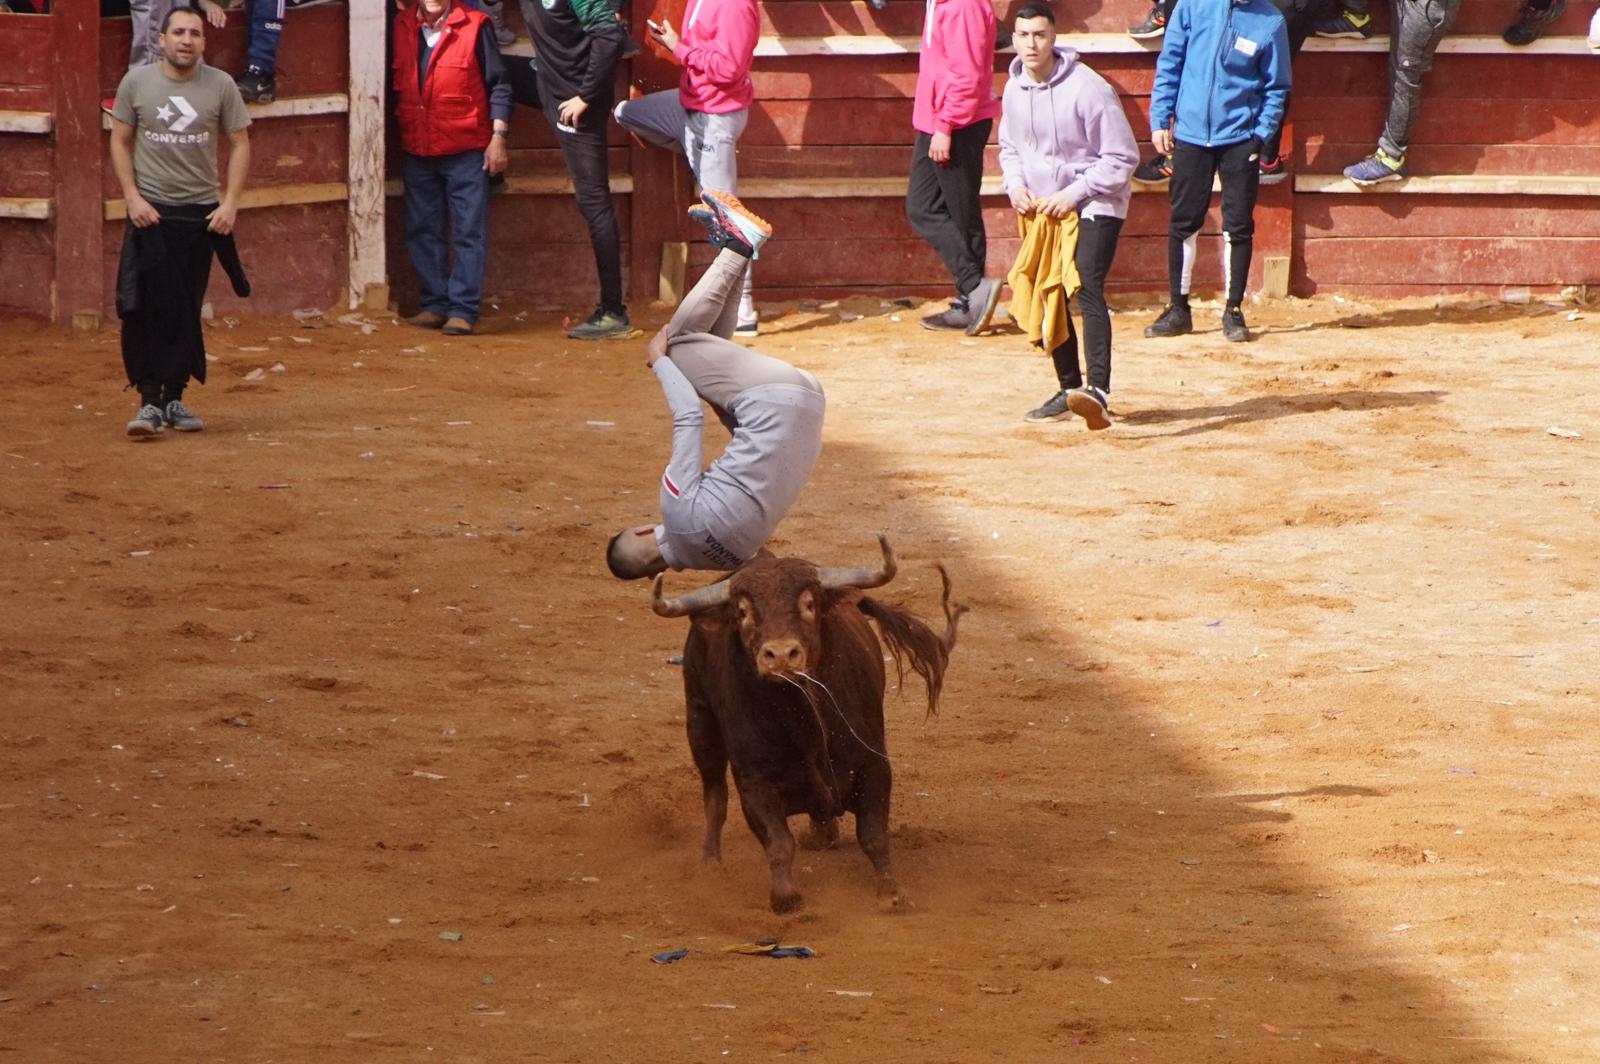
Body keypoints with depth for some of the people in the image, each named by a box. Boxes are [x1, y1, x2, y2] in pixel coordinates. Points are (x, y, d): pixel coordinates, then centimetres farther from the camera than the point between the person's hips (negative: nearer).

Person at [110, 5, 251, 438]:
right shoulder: (136, 82, 0)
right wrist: (133, 198, -6)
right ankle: (149, 402, -9)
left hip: (202, 213, 1)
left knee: (187, 312, 6)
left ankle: (174, 399, 15)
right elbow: (120, 142, 5)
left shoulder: (220, 86, 0)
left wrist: (230, 204, -5)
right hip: (150, 211, -1)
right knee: (146, 309, -10)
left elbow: (240, 144, 5)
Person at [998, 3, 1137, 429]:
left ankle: (1098, 392, -36)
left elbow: (1121, 157, -15)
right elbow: (1010, 148, 19)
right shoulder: (1014, 90, 2)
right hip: (1042, 209, 7)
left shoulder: (1087, 88, -19)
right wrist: (1015, 185, -2)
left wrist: (1072, 194, -19)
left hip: (1094, 206, -7)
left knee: (1087, 289, -24)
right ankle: (1069, 390, 26)